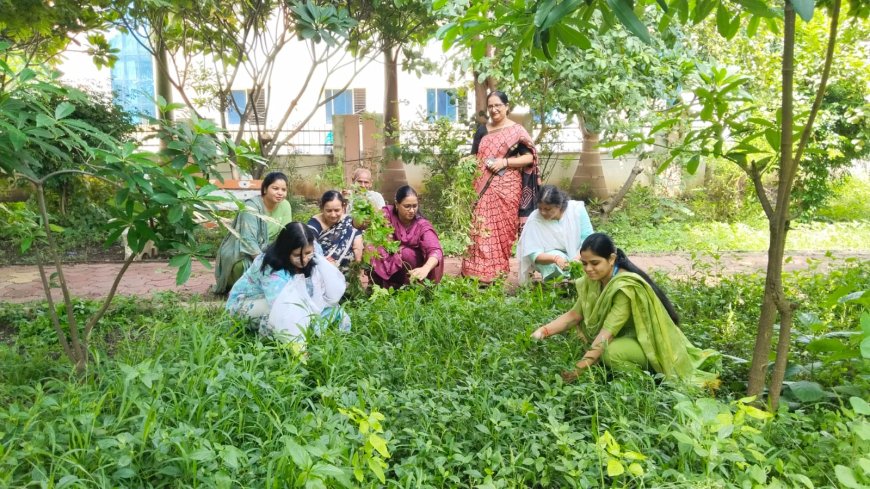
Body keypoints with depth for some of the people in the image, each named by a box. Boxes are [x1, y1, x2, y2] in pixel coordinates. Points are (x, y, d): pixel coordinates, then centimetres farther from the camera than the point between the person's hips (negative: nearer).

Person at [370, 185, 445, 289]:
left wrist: (425, 269, -55)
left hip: (412, 267, 0)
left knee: (406, 253, -29)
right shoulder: (387, 214, -14)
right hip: (383, 268, 1)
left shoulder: (422, 225, -18)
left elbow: (435, 250, -33)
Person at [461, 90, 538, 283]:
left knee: (502, 229, -2)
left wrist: (505, 162, -16)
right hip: (483, 187, 4)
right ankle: (479, 273, 3)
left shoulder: (516, 130, 1)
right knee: (481, 228, -1)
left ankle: (498, 273, 8)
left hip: (506, 188, -4)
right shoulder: (482, 131, 15)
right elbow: (473, 157, 20)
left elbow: (529, 157, -5)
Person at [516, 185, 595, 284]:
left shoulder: (577, 209, -17)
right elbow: (533, 254, -21)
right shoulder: (534, 220, -21)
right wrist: (555, 258, -40)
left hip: (579, 255, 2)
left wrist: (578, 257, -32)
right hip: (550, 261, -2)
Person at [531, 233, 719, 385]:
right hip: (627, 336, 9)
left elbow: (608, 332, -35)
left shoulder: (626, 287, -29)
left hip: (651, 342, -9)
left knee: (612, 352, -35)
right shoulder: (593, 280, -7)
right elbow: (574, 315, -2)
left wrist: (579, 369, -41)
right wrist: (544, 331, -18)